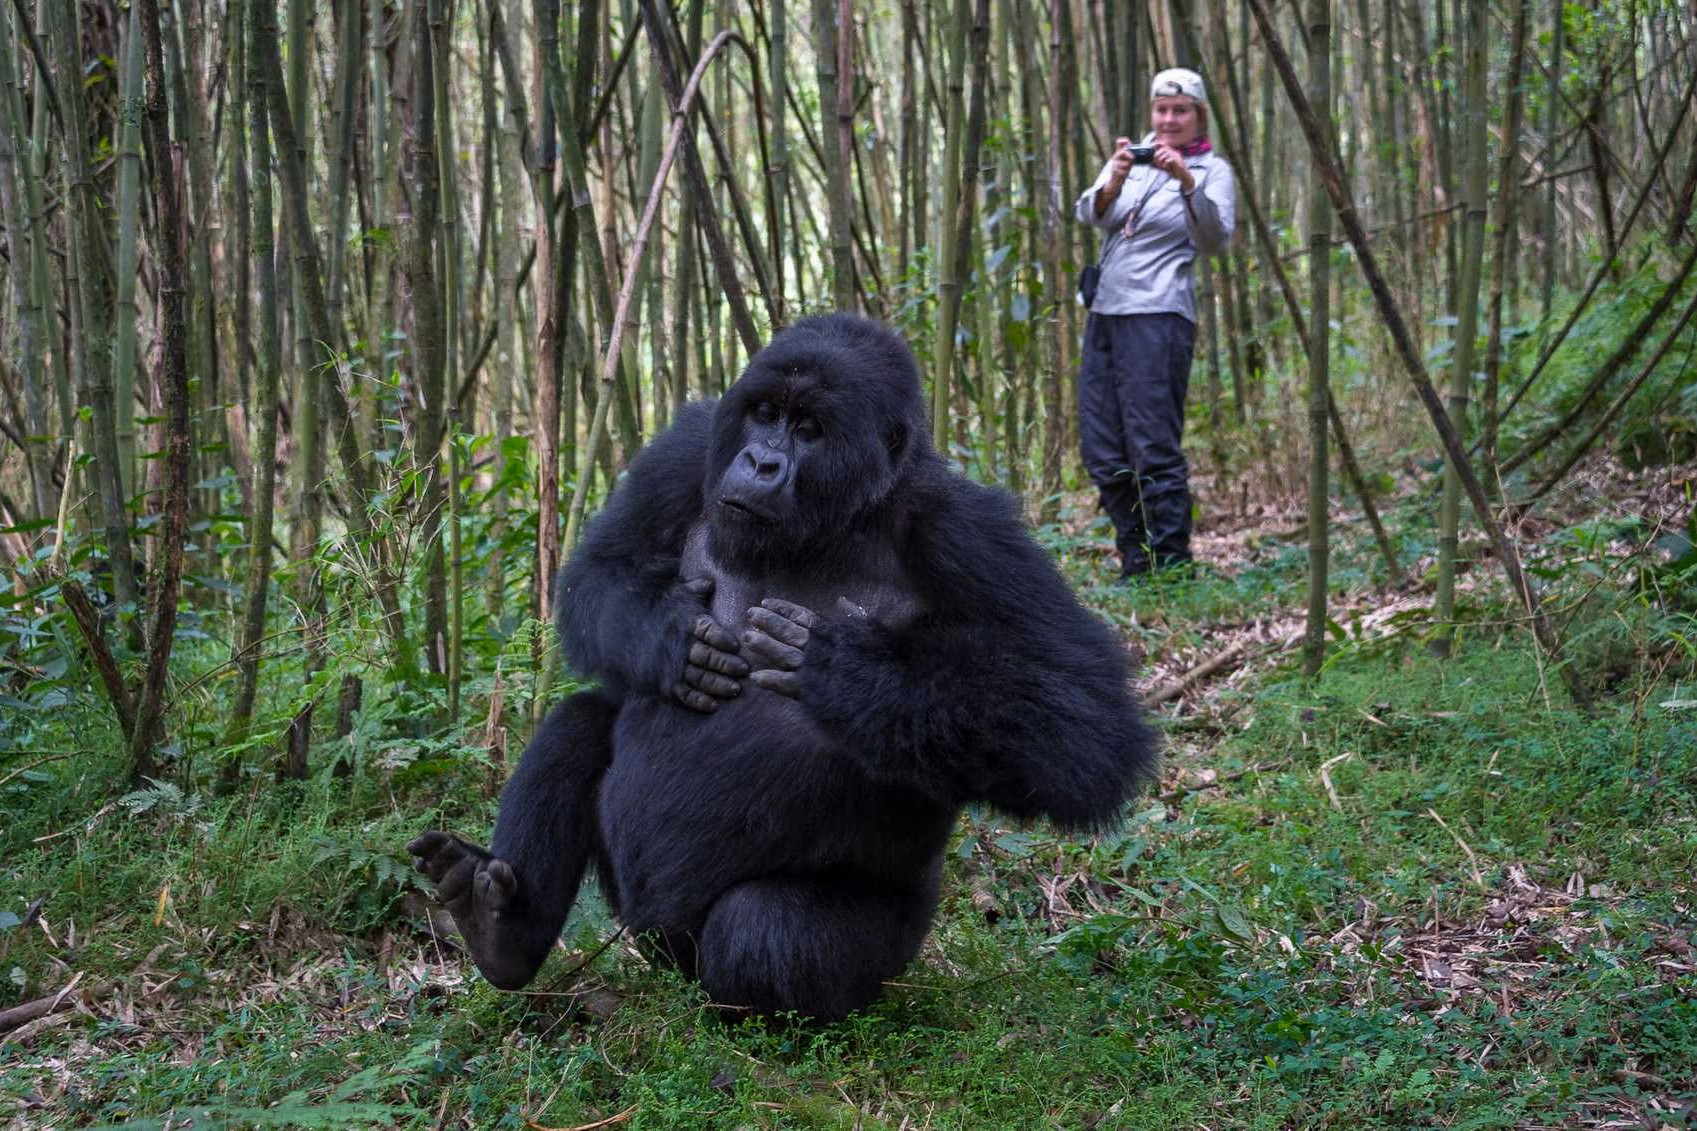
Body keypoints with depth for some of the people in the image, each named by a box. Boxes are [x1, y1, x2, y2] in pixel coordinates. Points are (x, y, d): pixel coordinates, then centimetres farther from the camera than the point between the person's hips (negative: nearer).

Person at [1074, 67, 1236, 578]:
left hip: (1158, 316, -6)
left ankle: (1171, 567, -5)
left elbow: (1214, 241, -14)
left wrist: (1187, 181, -28)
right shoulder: (1133, 155, 14)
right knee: (1102, 452, 8)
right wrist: (1114, 180, -22)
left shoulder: (1212, 170, 1)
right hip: (1104, 313, 6)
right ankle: (1137, 564, 19)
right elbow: (1089, 214, -1)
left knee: (1154, 449, -10)